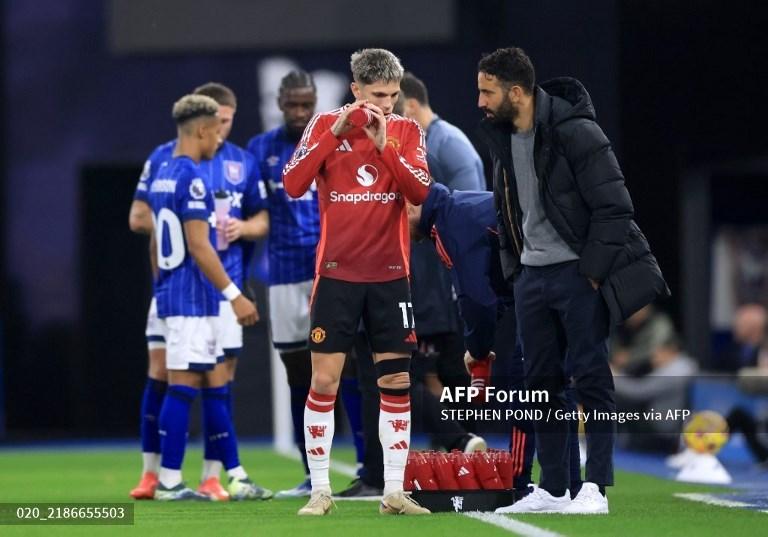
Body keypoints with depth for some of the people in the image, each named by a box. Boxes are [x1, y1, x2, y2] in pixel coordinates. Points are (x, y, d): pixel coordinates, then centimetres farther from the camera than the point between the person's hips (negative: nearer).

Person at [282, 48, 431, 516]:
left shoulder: (407, 131, 4)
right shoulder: (325, 125, 1)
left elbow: (420, 192, -9)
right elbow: (293, 185, -10)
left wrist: (383, 145, -19)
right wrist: (335, 133, -16)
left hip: (390, 274, 1)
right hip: (337, 272, -1)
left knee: (396, 382, 1)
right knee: (324, 381, -2)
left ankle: (394, 492, 6)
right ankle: (320, 491, 5)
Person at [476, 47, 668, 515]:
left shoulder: (576, 133, -15)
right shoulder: (504, 140, 8)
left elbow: (613, 207, -16)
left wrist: (592, 273, -17)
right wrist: (514, 267, 13)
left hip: (578, 272, -7)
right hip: (533, 275, 8)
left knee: (590, 376, -5)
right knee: (542, 382, 8)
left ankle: (596, 488, -3)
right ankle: (552, 489, 14)